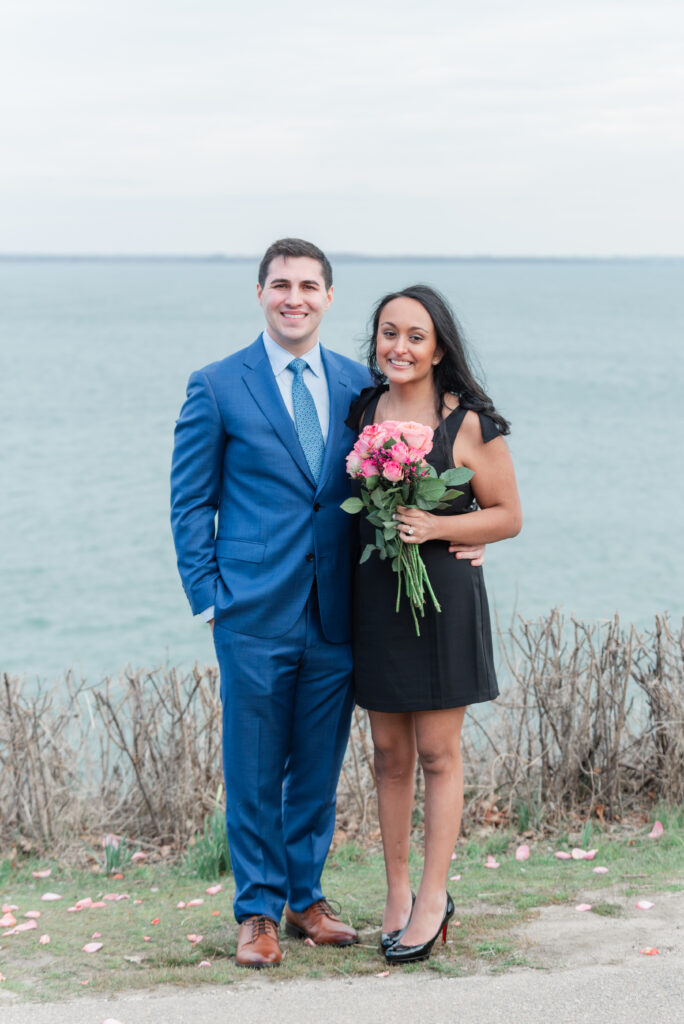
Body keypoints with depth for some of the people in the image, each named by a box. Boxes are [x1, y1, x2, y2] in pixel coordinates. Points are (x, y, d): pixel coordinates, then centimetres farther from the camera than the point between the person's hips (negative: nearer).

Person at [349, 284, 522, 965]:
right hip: (375, 595, 4)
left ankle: (433, 897, 13)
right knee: (389, 753, 10)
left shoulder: (469, 423, -8)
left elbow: (507, 516, -4)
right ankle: (396, 890, 21)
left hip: (444, 594, -4)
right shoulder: (361, 411, 6)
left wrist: (434, 527, -17)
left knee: (438, 754, 2)